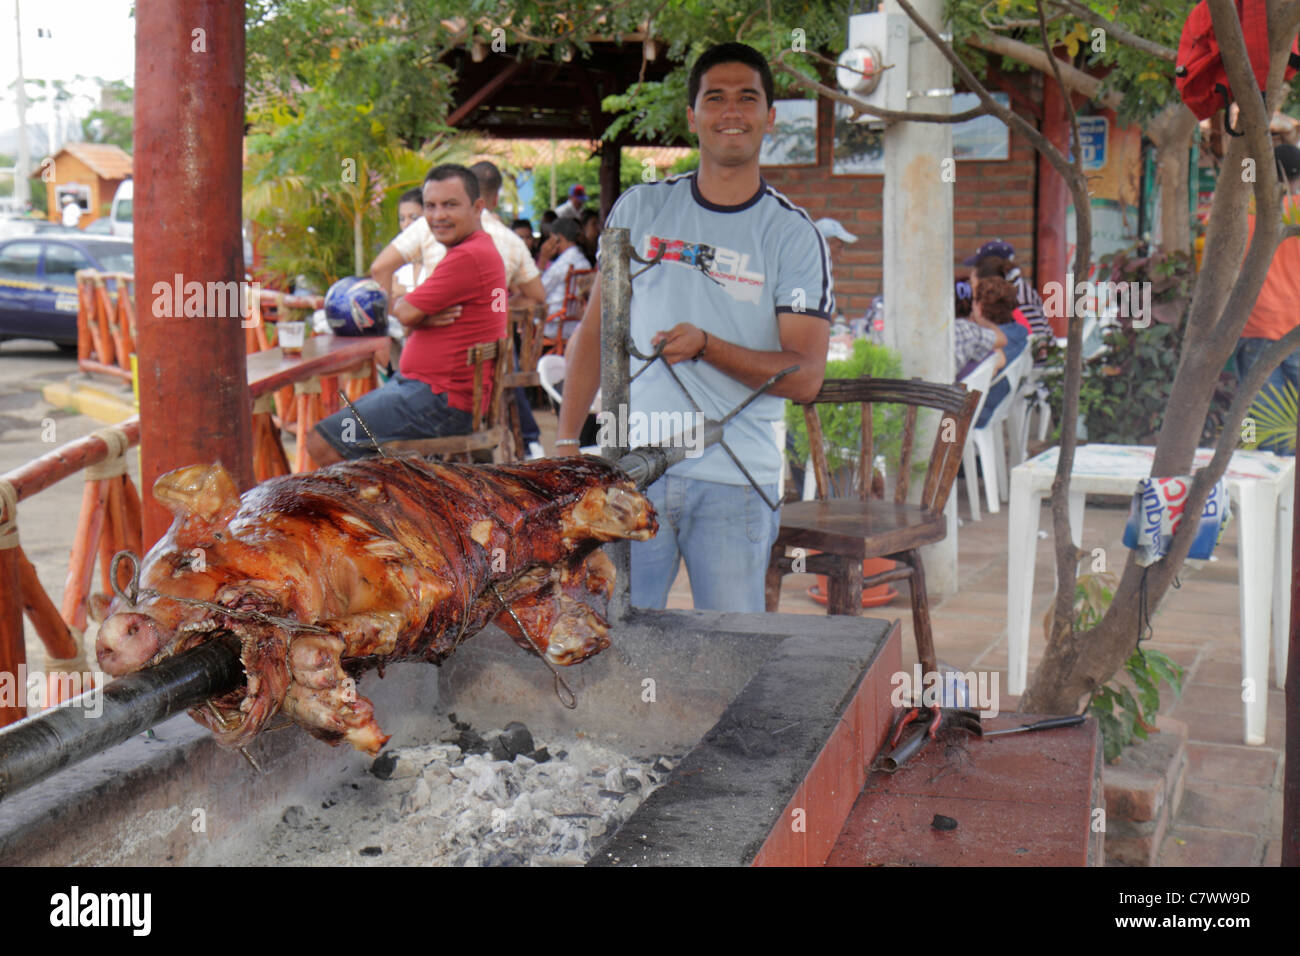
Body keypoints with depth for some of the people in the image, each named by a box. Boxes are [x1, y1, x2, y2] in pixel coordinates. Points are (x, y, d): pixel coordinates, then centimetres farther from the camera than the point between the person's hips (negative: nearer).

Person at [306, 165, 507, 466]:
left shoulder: (470, 257, -18)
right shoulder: (466, 252, 18)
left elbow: (406, 312, -16)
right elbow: (412, 322, 16)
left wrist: (394, 299, 7)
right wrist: (424, 319, -8)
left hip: (442, 401, -11)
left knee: (321, 443, -13)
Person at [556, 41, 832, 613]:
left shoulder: (794, 235, 2)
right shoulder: (639, 209, 9)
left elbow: (806, 376, -5)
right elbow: (595, 330, 13)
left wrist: (707, 346, -19)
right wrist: (566, 439, 6)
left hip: (736, 484, -1)